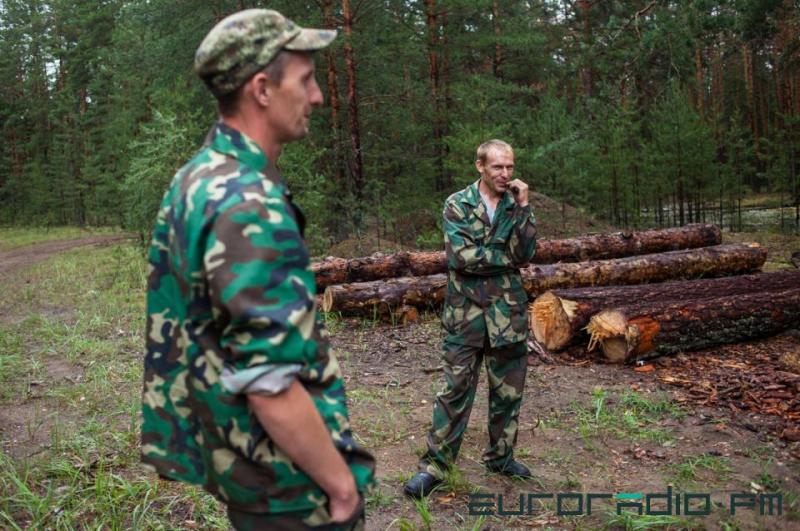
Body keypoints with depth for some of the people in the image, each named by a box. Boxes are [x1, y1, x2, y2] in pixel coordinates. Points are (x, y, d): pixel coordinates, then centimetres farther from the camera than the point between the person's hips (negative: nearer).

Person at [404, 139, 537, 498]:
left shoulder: (517, 205, 7)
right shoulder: (458, 204, -2)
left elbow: (525, 254, -6)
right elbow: (460, 256, -15)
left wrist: (523, 208, -11)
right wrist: (506, 258, -8)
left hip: (508, 312, 3)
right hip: (466, 311, -3)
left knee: (508, 389, 11)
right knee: (456, 389, -1)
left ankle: (501, 456, 29)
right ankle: (434, 464, 9)